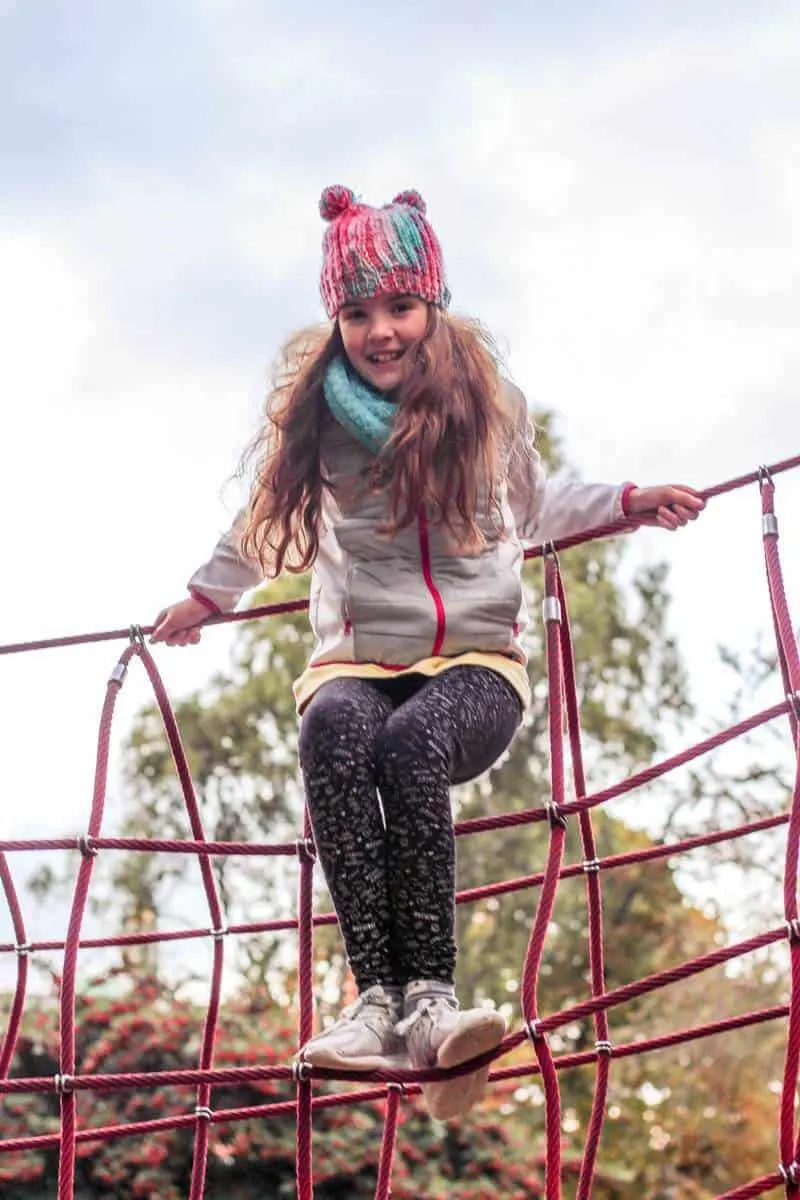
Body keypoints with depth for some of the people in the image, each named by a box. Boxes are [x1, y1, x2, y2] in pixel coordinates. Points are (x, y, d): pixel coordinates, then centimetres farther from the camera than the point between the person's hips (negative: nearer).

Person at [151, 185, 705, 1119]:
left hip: (477, 664, 0)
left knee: (414, 742, -38)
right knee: (333, 734, -38)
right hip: (357, 662, 1)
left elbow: (533, 503, 27)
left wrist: (629, 501, 15)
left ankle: (430, 993, -37)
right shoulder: (318, 418, 8)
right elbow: (267, 523, 28)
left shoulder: (487, 403, 8)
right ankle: (377, 994, -41)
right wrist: (206, 595, 36)